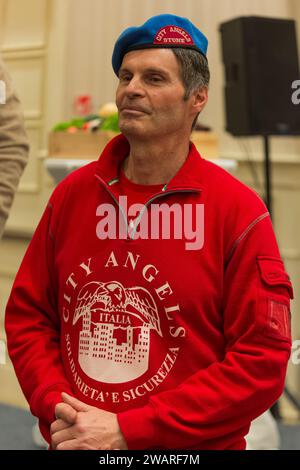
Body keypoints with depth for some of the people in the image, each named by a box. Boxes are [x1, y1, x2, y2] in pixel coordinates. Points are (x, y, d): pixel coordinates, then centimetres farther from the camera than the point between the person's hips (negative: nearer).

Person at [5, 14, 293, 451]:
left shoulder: (238, 209, -14)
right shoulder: (72, 193, -2)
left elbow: (262, 361, -17)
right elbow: (27, 315, 4)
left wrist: (127, 430, -18)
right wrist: (57, 409, -11)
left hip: (190, 445, -3)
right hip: (76, 441, 3)